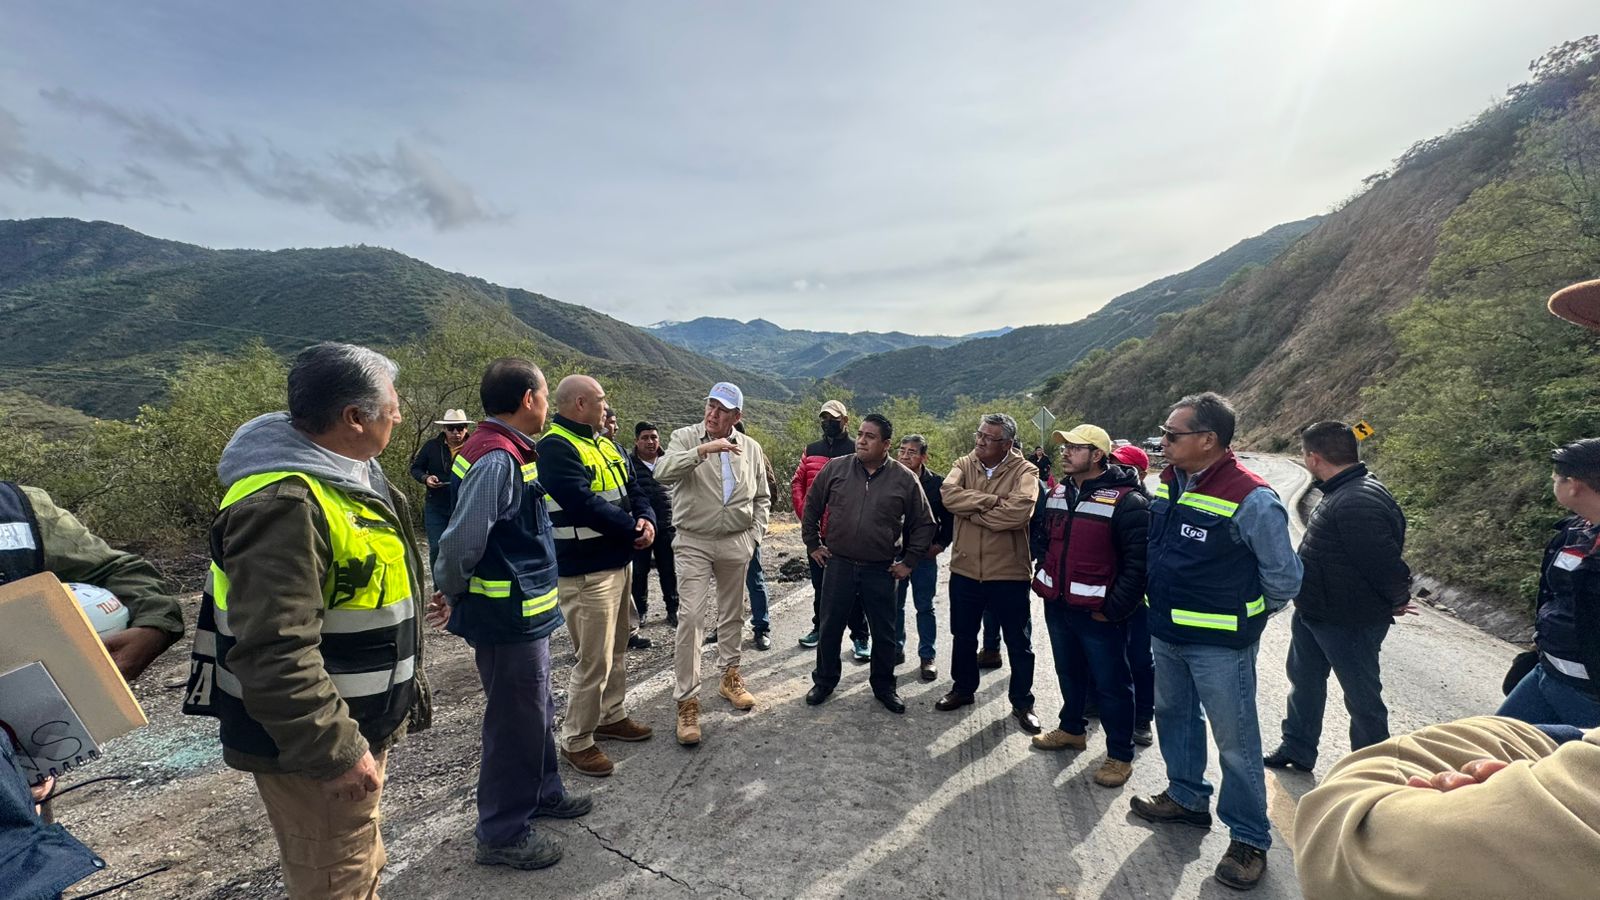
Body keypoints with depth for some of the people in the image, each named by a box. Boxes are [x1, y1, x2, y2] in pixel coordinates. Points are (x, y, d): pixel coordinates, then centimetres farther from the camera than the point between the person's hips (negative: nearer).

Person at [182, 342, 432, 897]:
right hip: (310, 749, -9)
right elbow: (274, 655, -31)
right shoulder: (283, 505, -28)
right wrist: (336, 751, -25)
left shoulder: (342, 477, 6)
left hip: (353, 727, 10)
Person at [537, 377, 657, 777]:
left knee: (617, 650, 21)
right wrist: (633, 530, -16)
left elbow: (633, 489, 11)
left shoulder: (606, 444, 12)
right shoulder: (555, 448, -17)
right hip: (586, 572, -9)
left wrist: (647, 519, -10)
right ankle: (576, 741, 16)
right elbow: (584, 505, -26)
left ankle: (612, 716, 38)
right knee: (594, 660, -2)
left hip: (619, 562, 9)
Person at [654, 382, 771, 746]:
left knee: (732, 614, 15)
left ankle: (730, 675, 35)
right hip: (694, 543, -3)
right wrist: (701, 450, -32)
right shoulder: (685, 438, -4)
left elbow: (762, 498, 12)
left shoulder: (750, 448, 5)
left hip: (737, 544, 3)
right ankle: (687, 700, 2)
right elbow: (662, 473, -23)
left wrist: (754, 535, 2)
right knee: (691, 616, -7)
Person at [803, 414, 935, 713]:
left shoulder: (905, 479, -5)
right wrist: (813, 544, 9)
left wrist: (909, 561, 2)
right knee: (830, 627, 11)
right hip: (838, 564, 1)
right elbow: (812, 506, 10)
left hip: (881, 570, 0)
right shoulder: (836, 468, -3)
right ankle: (824, 681, 31)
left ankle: (884, 686, 32)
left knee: (884, 633, 11)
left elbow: (924, 524, 5)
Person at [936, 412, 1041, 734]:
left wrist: (972, 512, -19)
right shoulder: (964, 464, 0)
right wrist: (993, 500, -24)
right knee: (963, 636, 20)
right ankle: (963, 688, 41)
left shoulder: (1024, 471, -11)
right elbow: (949, 494, -19)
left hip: (1009, 573, -3)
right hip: (965, 570, 4)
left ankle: (1022, 702, 32)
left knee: (1019, 643, 13)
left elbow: (1019, 510, -29)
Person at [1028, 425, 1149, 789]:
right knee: (1069, 673, 23)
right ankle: (1072, 729, 42)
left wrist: (1114, 608, -19)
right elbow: (1040, 536, 21)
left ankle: (1120, 755, 23)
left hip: (1098, 613, -7)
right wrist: (1045, 578, 12)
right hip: (1057, 606, 7)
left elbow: (1139, 562, -20)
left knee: (1111, 684, 7)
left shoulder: (1126, 501, -17)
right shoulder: (1056, 494, 6)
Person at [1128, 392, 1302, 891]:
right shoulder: (1170, 481, 1)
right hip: (1166, 633, 8)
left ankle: (1249, 839, 27)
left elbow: (1284, 576, -13)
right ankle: (1187, 798, 43)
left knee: (1235, 742, 7)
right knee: (1173, 717, 22)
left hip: (1219, 644, -7)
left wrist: (1247, 614, 1)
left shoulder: (1251, 498, -22)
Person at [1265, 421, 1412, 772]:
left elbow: (1385, 560, -27)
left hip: (1350, 622, -11)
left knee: (1362, 697, 8)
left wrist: (1398, 601, -10)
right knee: (1303, 680, 23)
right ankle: (1297, 749, 39)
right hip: (1312, 612, 11)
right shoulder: (1341, 493, 6)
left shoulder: (1358, 503, -30)